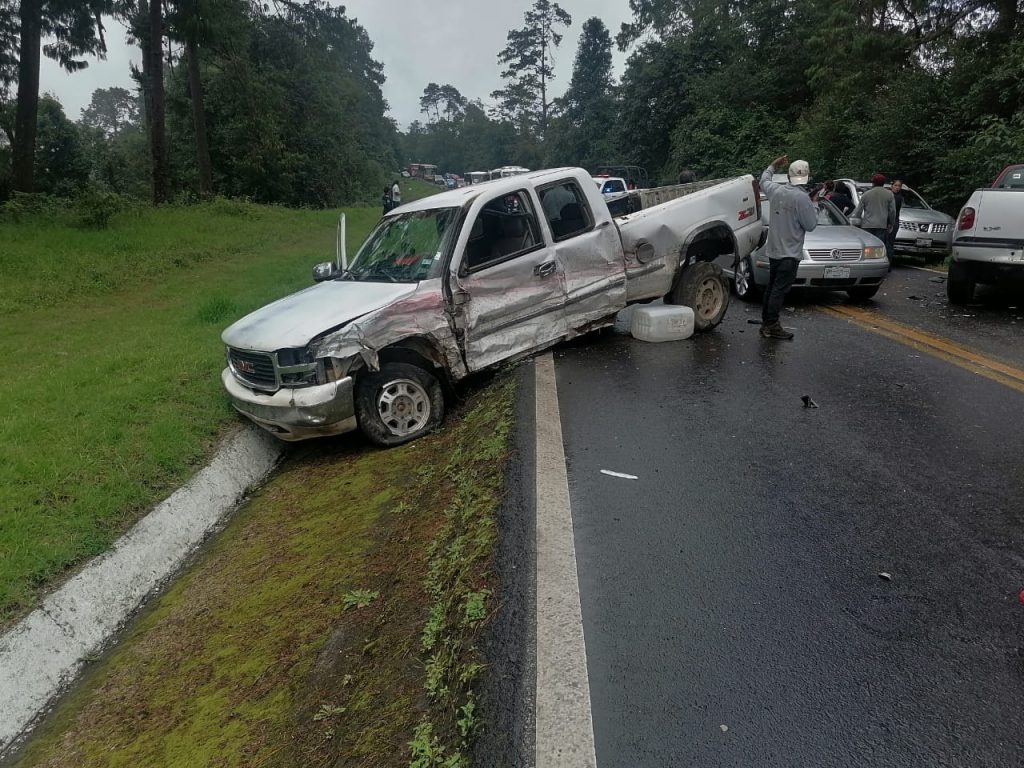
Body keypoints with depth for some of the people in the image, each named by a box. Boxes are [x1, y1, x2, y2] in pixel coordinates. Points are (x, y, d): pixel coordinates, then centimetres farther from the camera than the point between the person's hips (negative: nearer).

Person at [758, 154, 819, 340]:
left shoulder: (776, 190, 1)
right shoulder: (802, 198, -18)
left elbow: (763, 181, 25)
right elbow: (811, 225, -11)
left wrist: (772, 167, 37)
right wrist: (814, 204, 1)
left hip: (773, 250, 7)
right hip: (789, 252, -7)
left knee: (772, 287, 15)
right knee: (780, 290, -5)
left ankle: (766, 322, 21)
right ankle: (772, 326, -4)